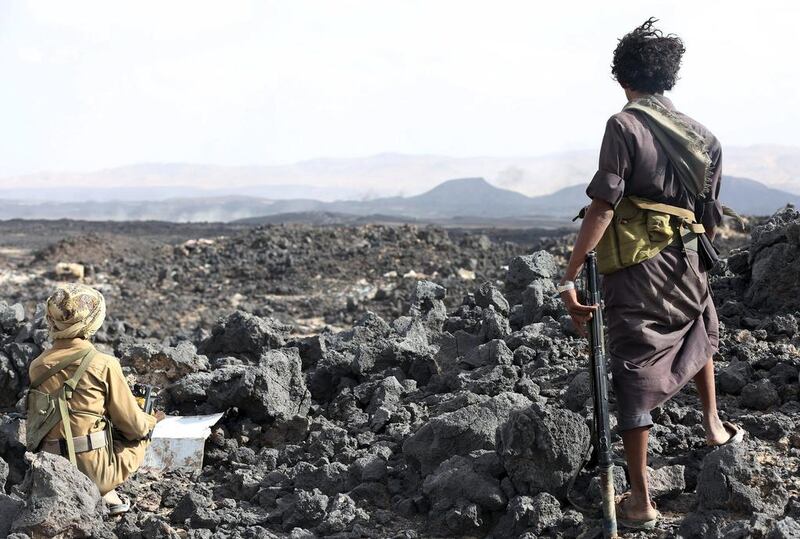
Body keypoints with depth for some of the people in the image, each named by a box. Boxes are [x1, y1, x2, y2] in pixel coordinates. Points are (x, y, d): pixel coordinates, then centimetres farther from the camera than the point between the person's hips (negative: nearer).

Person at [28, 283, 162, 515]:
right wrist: (152, 420, 18)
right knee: (141, 434, 24)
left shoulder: (37, 366, 0)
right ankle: (103, 493, 12)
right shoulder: (104, 365, -13)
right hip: (94, 470, -5)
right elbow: (133, 424, -6)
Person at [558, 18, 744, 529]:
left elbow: (603, 207, -18)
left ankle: (640, 499, 5)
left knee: (635, 376, 2)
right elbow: (711, 220, 10)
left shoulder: (624, 125, -10)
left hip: (634, 274, -5)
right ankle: (714, 426, 44)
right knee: (700, 333, 36)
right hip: (687, 268, 5)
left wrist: (569, 277, -17)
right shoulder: (703, 137, 7)